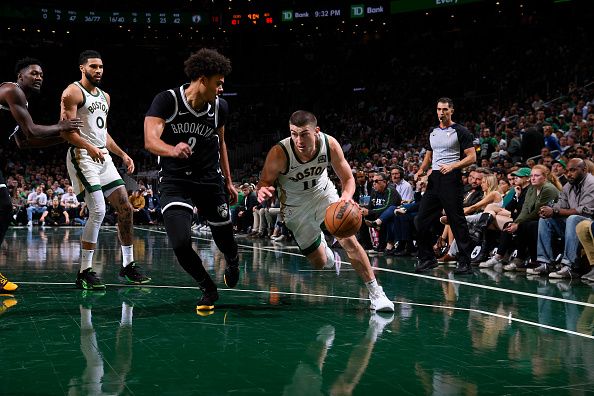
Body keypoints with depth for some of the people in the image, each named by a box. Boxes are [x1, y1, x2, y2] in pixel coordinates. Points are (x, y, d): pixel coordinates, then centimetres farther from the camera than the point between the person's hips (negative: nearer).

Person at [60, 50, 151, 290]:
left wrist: (122, 154, 18)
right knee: (98, 211, -17)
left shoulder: (104, 96, 20)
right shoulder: (73, 92, -5)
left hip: (104, 157, 8)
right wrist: (89, 147, -29)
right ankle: (85, 272, -8)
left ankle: (128, 266, 16)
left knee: (125, 208, 5)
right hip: (82, 156, -8)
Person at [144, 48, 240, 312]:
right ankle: (208, 289, 8)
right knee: (181, 244, -21)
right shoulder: (167, 100, -16)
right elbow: (150, 141, -28)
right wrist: (173, 150, -49)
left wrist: (228, 182, 16)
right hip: (175, 183, -3)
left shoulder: (220, 106, -3)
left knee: (225, 240, 10)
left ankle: (233, 263, 50)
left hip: (210, 181, 3)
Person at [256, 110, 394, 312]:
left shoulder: (330, 144, -25)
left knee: (349, 240, -19)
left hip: (324, 194, 1)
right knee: (319, 263, 4)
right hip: (296, 206, -1)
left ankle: (375, 293, -7)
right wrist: (263, 191, -44)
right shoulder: (279, 153, -32)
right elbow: (264, 182, -18)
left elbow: (348, 178, -14)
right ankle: (325, 249, 44)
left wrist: (346, 196, -37)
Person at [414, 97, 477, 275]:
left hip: (451, 180, -7)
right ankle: (427, 259, 15)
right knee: (421, 220, 3)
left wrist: (452, 166, -21)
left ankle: (465, 262, 1)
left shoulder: (460, 132, -2)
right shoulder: (433, 132, 18)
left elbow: (472, 157, -7)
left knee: (457, 221, -6)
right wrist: (421, 170, 9)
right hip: (434, 179, 7)